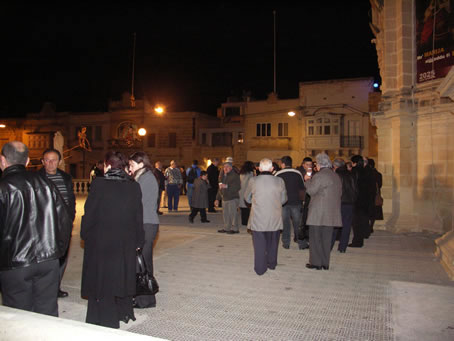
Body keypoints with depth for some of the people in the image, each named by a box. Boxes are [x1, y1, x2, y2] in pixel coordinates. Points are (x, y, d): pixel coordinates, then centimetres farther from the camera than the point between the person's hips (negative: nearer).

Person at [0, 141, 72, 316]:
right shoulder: (44, 182, 4)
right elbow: (64, 219, 6)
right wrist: (58, 250, 15)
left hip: (14, 264, -4)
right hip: (49, 260, 4)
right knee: (48, 313, 13)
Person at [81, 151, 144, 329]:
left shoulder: (99, 184, -14)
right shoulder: (134, 186, -3)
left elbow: (89, 213, -11)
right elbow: (138, 216, 1)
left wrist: (85, 235, 4)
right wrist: (138, 240, 10)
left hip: (101, 242, -4)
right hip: (126, 242, 4)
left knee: (102, 279, 9)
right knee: (123, 276, 19)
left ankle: (106, 320, 18)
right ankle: (124, 312, 34)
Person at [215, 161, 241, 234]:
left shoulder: (235, 176, -8)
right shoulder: (223, 176, 17)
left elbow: (238, 187, -20)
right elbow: (220, 189, 24)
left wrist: (227, 186, -25)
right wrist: (217, 199, 22)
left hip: (233, 198, -8)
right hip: (224, 198, 8)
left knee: (232, 213, -5)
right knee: (225, 214, 10)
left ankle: (235, 229, 5)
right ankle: (226, 228, 20)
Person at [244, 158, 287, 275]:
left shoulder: (253, 181, -10)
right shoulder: (279, 181, -8)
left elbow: (247, 198, 4)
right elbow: (283, 200, 3)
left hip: (258, 219, -2)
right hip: (275, 219, 2)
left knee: (259, 244, 9)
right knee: (273, 243, 21)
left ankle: (260, 268, 14)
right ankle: (272, 264, 36)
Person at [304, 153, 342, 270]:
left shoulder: (319, 176, -13)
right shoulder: (336, 176, 12)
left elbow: (311, 190, -10)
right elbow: (339, 193, 17)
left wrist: (308, 180, 5)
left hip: (318, 212, -7)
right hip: (332, 212, 7)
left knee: (315, 237, 2)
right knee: (326, 238, 12)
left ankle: (316, 262, 5)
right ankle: (325, 263, 17)